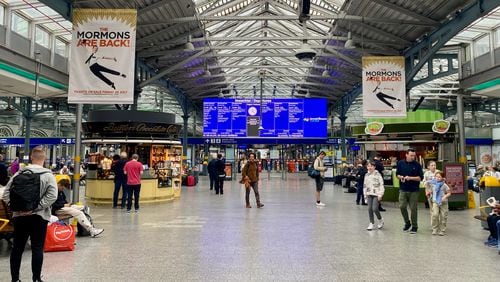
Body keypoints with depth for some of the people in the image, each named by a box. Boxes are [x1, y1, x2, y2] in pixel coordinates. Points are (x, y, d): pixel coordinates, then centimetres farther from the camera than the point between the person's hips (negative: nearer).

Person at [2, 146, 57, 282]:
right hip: (39, 217, -3)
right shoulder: (48, 175, -8)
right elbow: (52, 196, -19)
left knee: (17, 248, 13)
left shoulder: (19, 173, 2)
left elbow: (6, 193, 0)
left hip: (19, 216, 3)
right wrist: (36, 207, -14)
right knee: (37, 249, 4)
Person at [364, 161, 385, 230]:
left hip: (376, 194, -5)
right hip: (369, 194, 5)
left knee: (375, 209, -11)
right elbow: (365, 185, 17)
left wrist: (380, 194, -11)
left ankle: (380, 220, 15)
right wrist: (365, 194, 13)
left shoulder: (377, 174, -6)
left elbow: (381, 184, -7)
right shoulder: (366, 175, 10)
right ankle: (371, 223, 12)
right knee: (370, 209, 1)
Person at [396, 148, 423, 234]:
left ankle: (414, 226, 16)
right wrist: (401, 177, -10)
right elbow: (397, 174, 11)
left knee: (413, 208, 2)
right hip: (403, 189, 2)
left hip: (414, 190, -2)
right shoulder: (400, 163, 3)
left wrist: (410, 178, -18)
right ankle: (407, 223, 20)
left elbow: (420, 178, -5)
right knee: (402, 206, -3)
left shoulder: (417, 165, -3)